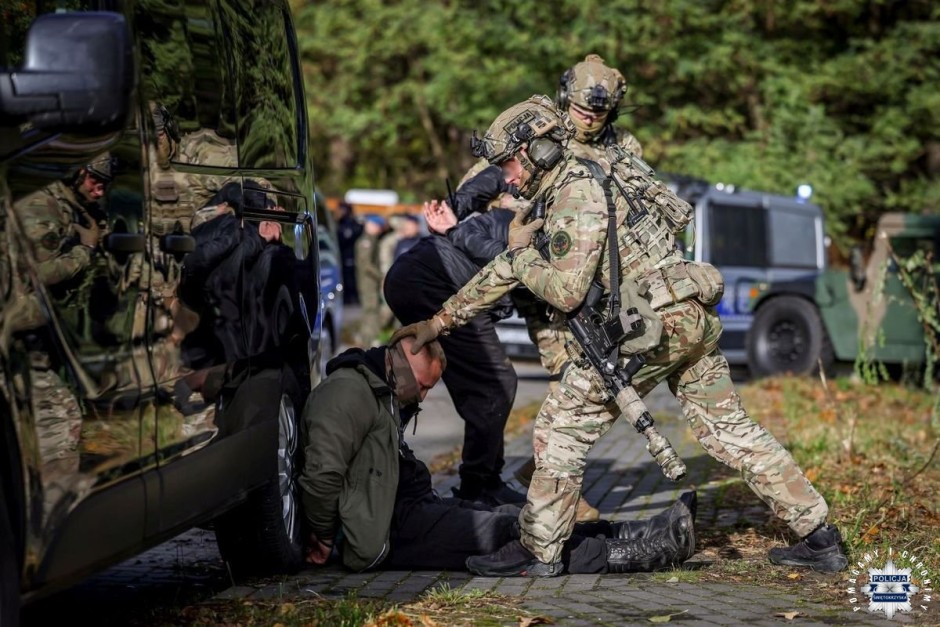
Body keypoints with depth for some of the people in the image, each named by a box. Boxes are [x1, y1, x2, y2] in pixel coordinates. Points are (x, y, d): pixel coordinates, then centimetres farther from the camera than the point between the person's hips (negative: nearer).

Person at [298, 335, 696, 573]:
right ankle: (625, 554, -16)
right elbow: (323, 473, -24)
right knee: (504, 532, -15)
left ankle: (624, 539, -10)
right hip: (382, 535, -10)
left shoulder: (384, 397, 23)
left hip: (405, 512, 10)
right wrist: (324, 537, -14)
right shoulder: (349, 391, -13)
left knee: (508, 519, -2)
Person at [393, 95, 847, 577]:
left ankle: (538, 551, 3)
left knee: (562, 424, -2)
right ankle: (818, 536, 18)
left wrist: (521, 253, 0)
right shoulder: (561, 189, 19)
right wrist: (438, 322, 22)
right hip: (694, 319, 10)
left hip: (654, 327, -10)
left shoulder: (577, 195, -12)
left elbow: (566, 291, -18)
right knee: (730, 429, 15)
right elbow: (506, 272, 23)